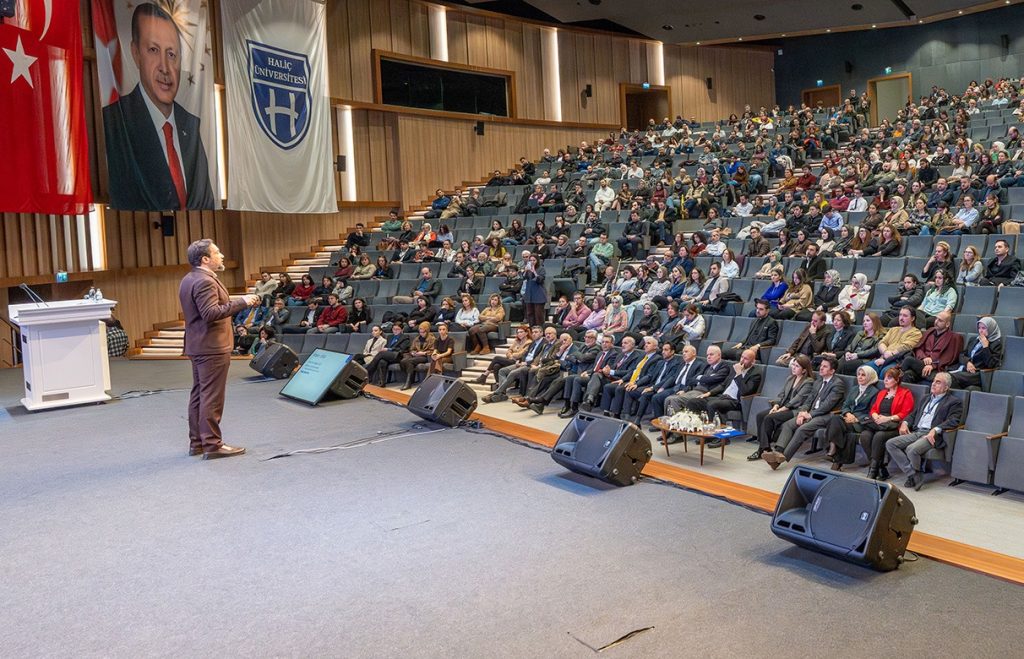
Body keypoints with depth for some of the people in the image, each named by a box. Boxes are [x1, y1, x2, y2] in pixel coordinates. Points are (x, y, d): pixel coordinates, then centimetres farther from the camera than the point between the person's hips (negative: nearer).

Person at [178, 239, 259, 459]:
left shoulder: (188, 280, 15)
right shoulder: (205, 281, -18)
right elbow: (211, 313, -26)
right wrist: (241, 302, -25)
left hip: (197, 346, 10)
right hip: (212, 347, -10)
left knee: (199, 394, 14)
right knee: (212, 397, -6)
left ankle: (196, 442, 21)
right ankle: (212, 444, -2)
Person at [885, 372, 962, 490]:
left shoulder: (953, 402, 6)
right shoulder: (926, 399, 28)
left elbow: (953, 421, -8)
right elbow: (914, 415, 30)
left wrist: (935, 430, -23)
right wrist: (905, 423, 8)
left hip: (932, 435, -7)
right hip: (915, 432, 7)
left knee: (912, 449, -35)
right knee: (890, 444, -15)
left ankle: (915, 474, -5)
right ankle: (914, 475, -16)